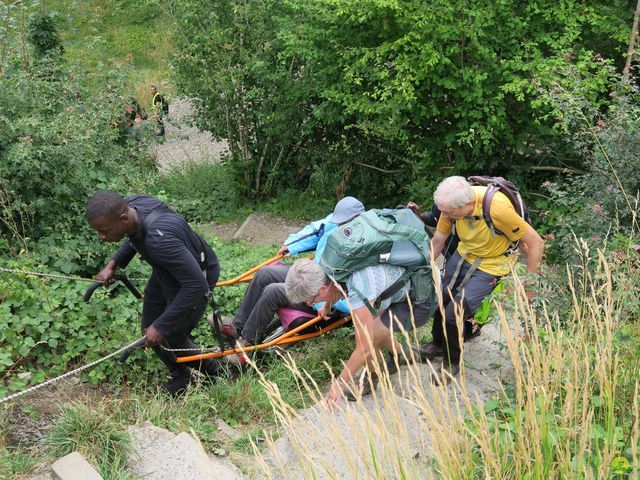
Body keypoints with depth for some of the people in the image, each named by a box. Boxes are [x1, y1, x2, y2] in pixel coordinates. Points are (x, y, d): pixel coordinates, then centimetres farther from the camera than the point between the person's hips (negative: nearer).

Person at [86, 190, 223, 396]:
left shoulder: (159, 239, -43)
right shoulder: (130, 204, -18)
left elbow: (197, 285, -39)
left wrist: (160, 326, -32)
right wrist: (113, 264, -2)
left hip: (193, 278, -8)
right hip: (165, 271, 8)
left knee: (171, 340, 1)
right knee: (149, 329, 15)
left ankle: (215, 374, 29)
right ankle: (179, 378, 39)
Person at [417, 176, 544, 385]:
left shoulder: (497, 209, -37)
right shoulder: (452, 205, -20)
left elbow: (535, 242, -25)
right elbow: (437, 240, -3)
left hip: (491, 264, -5)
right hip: (464, 254, 6)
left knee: (454, 313, -12)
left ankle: (451, 363, 13)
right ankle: (438, 344, 40)